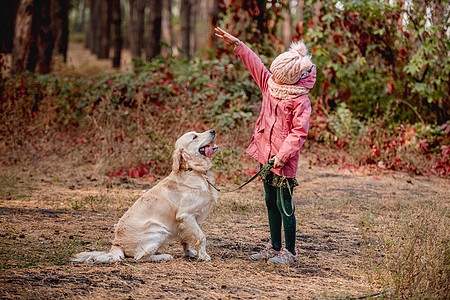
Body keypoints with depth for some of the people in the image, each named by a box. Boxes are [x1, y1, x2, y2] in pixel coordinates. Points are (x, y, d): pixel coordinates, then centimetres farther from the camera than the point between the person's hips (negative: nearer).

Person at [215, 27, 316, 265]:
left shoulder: (301, 101, -15)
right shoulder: (270, 85, 6)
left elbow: (299, 132, -18)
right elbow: (254, 64, 14)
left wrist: (282, 155, -22)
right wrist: (236, 44, 12)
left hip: (284, 161, -8)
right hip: (266, 155, 8)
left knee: (284, 204, -4)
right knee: (271, 203, 15)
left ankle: (290, 252, 6)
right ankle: (274, 248, 26)